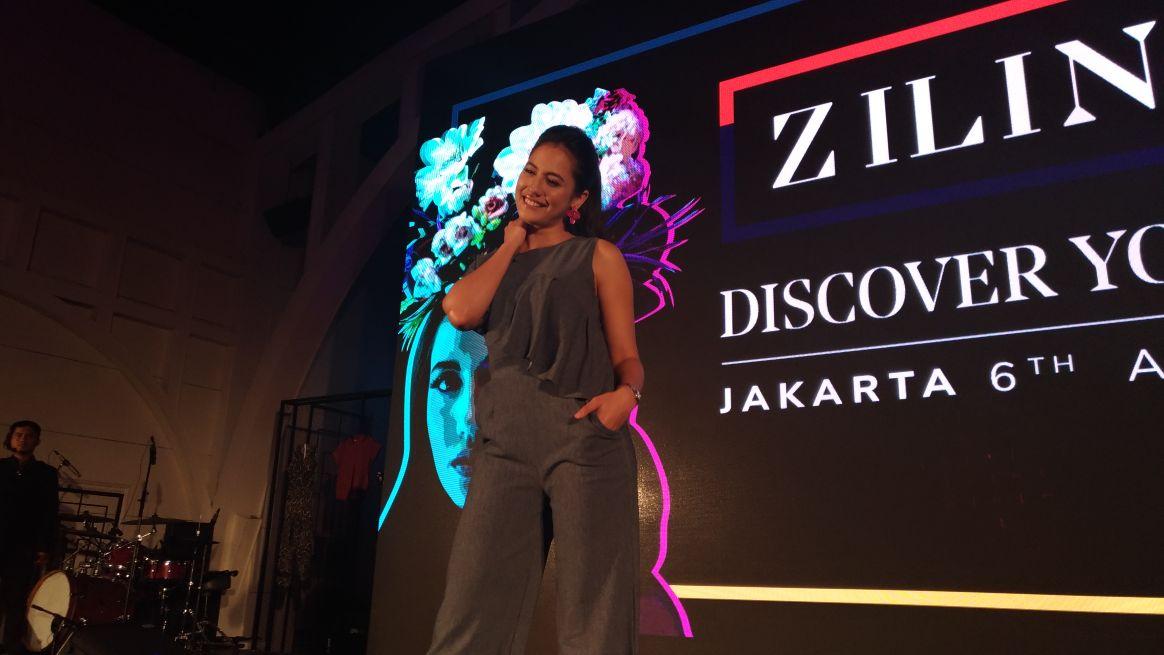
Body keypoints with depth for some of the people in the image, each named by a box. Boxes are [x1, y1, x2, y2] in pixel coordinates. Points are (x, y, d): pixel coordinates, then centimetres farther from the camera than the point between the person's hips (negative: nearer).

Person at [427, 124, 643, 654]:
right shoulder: (495, 259, 21)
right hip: (504, 442, 3)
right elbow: (462, 312, -2)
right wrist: (512, 242, 10)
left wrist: (626, 393, -19)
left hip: (585, 439, -3)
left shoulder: (598, 256, 10)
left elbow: (627, 355, 4)